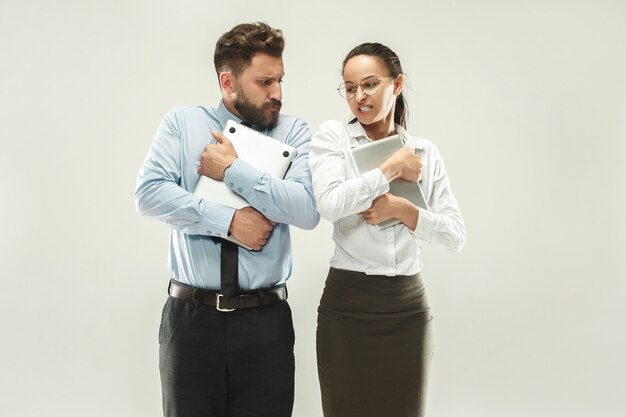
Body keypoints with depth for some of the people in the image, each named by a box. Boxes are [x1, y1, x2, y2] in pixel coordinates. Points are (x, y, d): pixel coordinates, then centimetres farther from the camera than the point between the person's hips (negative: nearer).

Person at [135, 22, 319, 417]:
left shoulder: (294, 132, 3)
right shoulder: (182, 122, 3)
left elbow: (308, 209, -12)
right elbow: (149, 192, -10)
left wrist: (233, 169, -13)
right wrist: (229, 220, -15)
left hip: (266, 319, 0)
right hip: (191, 315, 0)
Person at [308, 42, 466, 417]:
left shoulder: (426, 152, 8)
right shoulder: (333, 137, 0)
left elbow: (456, 235, 2)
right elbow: (329, 203, -19)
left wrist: (402, 209, -13)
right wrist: (392, 168, -11)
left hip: (410, 306, 3)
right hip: (348, 305, -2)